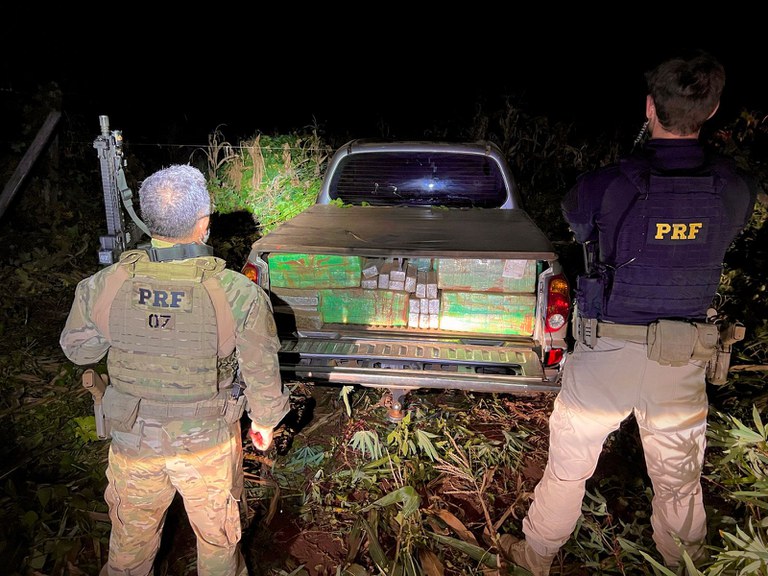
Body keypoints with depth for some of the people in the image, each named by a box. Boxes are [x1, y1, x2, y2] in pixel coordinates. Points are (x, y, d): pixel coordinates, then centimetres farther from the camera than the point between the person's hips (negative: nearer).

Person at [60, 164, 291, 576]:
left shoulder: (101, 287, -19)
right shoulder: (240, 295, -25)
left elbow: (77, 350, 0)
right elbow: (261, 372, -12)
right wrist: (264, 420, 6)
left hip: (132, 439, 2)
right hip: (208, 441, -2)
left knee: (132, 534, 29)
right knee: (216, 532, 25)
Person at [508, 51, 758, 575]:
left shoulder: (606, 186, -18)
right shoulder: (735, 190, -8)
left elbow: (574, 222, 4)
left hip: (607, 353, -2)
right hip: (684, 356, 3)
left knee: (569, 464, 16)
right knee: (680, 474, 23)